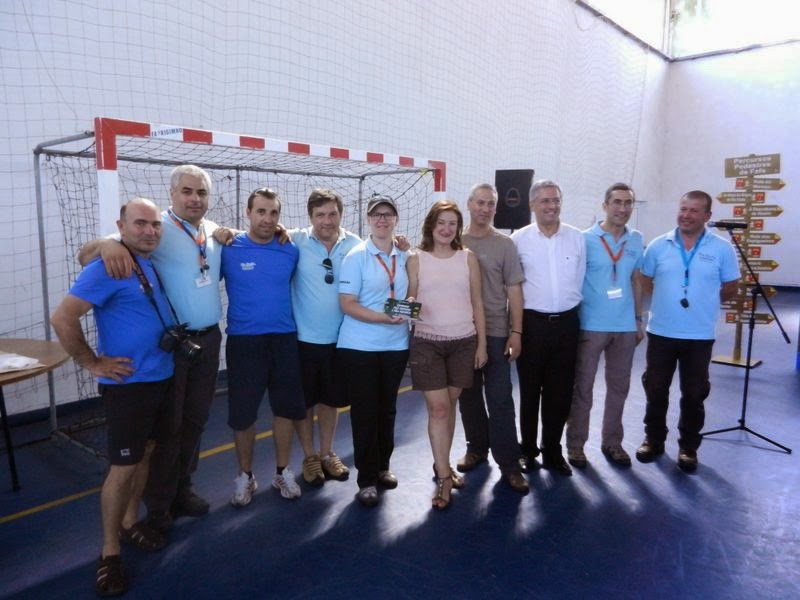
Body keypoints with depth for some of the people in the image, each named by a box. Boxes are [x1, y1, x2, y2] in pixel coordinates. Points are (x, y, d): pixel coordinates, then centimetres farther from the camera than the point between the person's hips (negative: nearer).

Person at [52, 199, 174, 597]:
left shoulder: (151, 263, 7)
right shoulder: (107, 268, -17)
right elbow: (62, 319, -20)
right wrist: (92, 363, -15)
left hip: (163, 378, 8)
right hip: (128, 384, -7)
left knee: (146, 454, 18)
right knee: (123, 467, 0)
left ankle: (131, 523, 36)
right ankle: (109, 552, 16)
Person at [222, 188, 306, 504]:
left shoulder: (291, 251, 1)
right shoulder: (228, 249, -7)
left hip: (285, 339, 3)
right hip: (244, 340, -2)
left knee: (287, 407, 10)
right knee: (242, 412, 6)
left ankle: (282, 471, 29)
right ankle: (245, 475, 27)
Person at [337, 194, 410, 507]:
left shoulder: (404, 256, 7)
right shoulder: (356, 256, -7)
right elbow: (347, 304, -12)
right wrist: (383, 318, -23)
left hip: (396, 345, 4)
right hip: (359, 347, -4)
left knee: (387, 409, 15)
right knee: (364, 411, 3)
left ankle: (383, 466, 33)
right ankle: (367, 479, 16)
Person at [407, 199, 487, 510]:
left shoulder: (468, 258, 4)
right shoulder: (416, 260, 0)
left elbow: (477, 303, 6)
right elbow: (410, 302, 4)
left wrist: (482, 343, 4)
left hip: (464, 342, 2)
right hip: (427, 343, -2)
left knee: (450, 406, 12)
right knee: (437, 409, -2)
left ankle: (442, 464, 30)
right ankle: (444, 477, 9)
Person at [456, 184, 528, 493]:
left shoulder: (504, 244, 0)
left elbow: (514, 290, -1)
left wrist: (516, 331, -6)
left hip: (496, 333, -2)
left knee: (500, 400, -1)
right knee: (468, 396, 13)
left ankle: (509, 463, 9)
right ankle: (477, 447, 30)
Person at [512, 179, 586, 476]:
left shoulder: (577, 238, 3)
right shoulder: (519, 239, -3)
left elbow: (580, 280, 10)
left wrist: (571, 310, 10)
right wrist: (517, 325, 1)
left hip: (566, 323, 2)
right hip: (532, 323, -2)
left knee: (560, 392, 10)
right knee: (529, 390, 9)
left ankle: (553, 451, 26)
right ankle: (528, 450, 25)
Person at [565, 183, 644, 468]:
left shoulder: (636, 240, 7)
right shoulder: (586, 239, -7)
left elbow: (635, 281, 14)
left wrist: (639, 319, 12)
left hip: (625, 326, 4)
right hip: (591, 325, -4)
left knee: (619, 386, 13)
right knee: (582, 386, 4)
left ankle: (612, 442, 28)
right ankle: (576, 444, 17)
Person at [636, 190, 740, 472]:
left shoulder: (722, 249, -4)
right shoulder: (658, 245, 0)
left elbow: (730, 287, 4)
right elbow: (646, 281, 10)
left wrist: (703, 300, 4)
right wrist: (668, 300, 5)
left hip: (699, 335, -1)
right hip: (660, 331, 1)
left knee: (694, 393, 9)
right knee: (655, 389, 11)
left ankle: (688, 447, 25)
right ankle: (654, 440, 28)